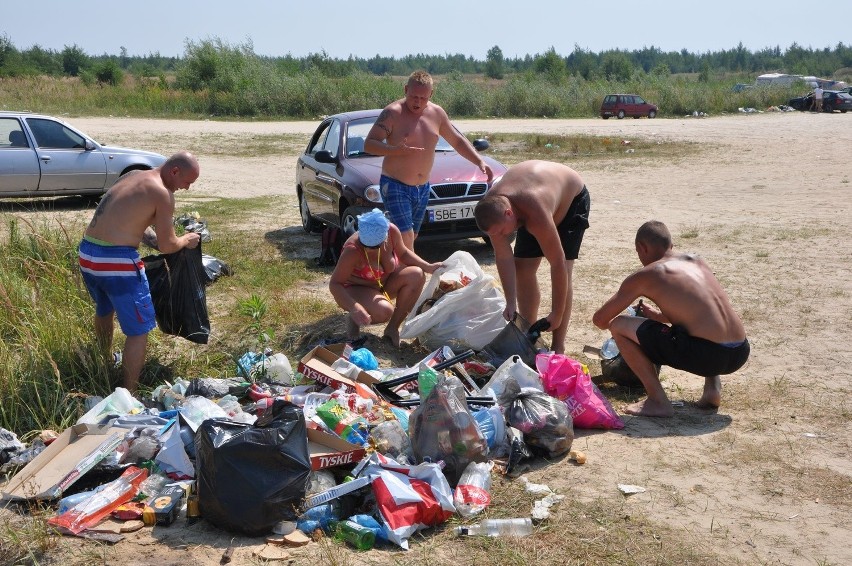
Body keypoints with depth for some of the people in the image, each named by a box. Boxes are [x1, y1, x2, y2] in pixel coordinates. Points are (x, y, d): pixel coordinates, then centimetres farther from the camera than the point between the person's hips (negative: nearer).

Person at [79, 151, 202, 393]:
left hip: (87, 253, 10)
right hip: (115, 261, -10)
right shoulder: (162, 194, -11)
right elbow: (167, 246, -7)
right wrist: (186, 240, 12)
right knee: (139, 329, 2)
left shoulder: (133, 176, 15)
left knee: (104, 310, 34)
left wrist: (155, 239, 25)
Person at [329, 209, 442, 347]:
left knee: (416, 275, -20)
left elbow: (403, 253, 0)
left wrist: (428, 267, -13)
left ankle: (392, 328, -10)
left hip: (385, 281, 6)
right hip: (357, 289, -6)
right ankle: (354, 319, 0)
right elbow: (335, 284, -30)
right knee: (385, 311, -35)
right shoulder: (353, 250, -34)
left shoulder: (391, 231, -21)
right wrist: (353, 307, -46)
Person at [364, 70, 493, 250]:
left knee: (412, 238, 13)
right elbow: (369, 144, -15)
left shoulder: (437, 113, 6)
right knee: (406, 239, -17)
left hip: (422, 188, 6)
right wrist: (395, 150, -31)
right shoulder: (393, 113, -12)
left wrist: (480, 162, 4)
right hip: (395, 186, -6)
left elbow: (458, 141, 16)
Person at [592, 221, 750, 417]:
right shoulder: (697, 261, 19)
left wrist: (612, 324, 33)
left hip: (706, 353, -7)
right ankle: (713, 387, 21)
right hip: (740, 354, 7)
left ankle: (658, 401, 1)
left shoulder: (644, 276, 3)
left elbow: (600, 320, 10)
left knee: (618, 325, 3)